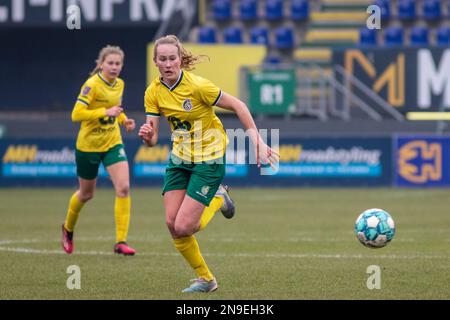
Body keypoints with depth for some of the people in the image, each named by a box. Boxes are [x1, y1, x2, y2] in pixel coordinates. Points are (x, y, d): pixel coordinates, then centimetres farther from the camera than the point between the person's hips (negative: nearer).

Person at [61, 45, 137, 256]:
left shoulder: (119, 84, 3)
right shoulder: (92, 85, -18)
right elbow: (76, 114, -24)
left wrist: (124, 120, 3)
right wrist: (106, 111, -29)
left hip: (113, 143, 5)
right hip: (88, 145, -5)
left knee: (123, 188, -15)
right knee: (86, 194, 12)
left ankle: (121, 241, -13)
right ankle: (68, 228, 43)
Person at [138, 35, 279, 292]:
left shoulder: (197, 86, -22)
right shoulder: (154, 92, -5)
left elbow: (238, 105, -15)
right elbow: (152, 139, -5)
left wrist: (257, 141, -18)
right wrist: (147, 135, -29)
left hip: (208, 160, -6)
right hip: (180, 158, 6)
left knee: (184, 227, -13)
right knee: (172, 223, -4)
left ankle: (218, 200, 19)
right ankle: (205, 279, 14)